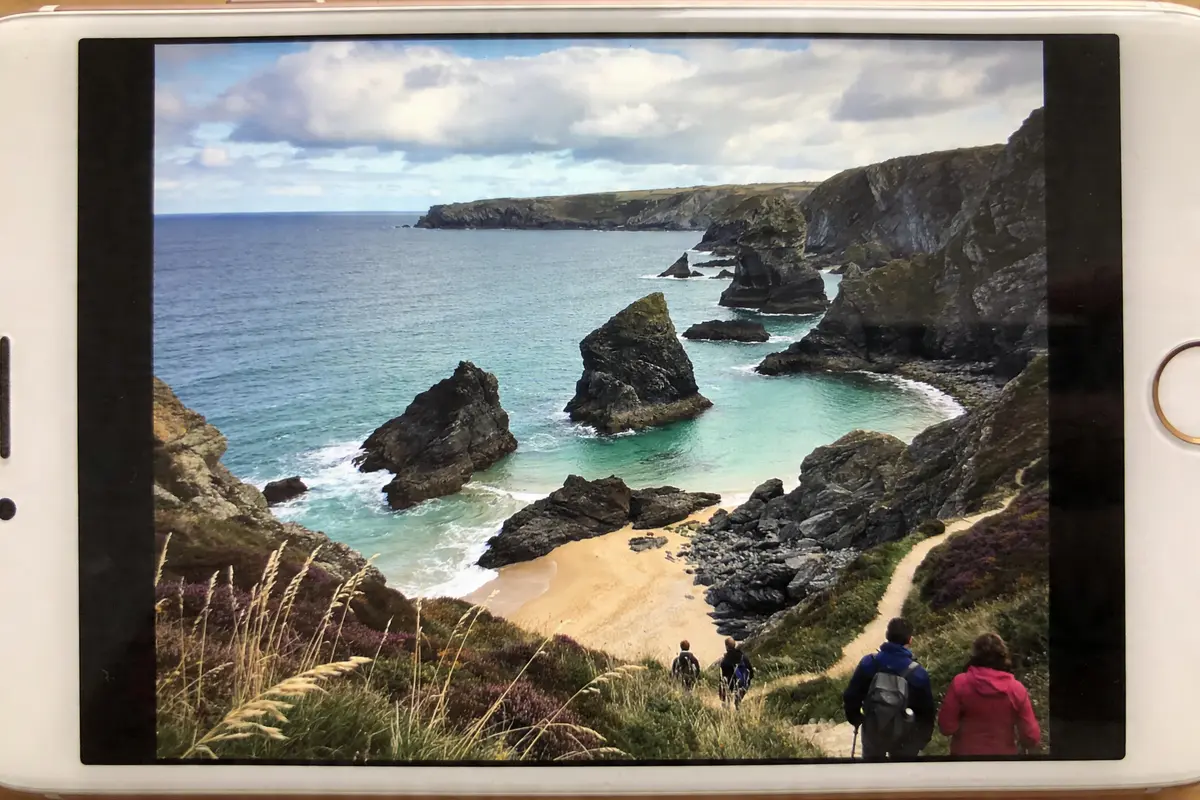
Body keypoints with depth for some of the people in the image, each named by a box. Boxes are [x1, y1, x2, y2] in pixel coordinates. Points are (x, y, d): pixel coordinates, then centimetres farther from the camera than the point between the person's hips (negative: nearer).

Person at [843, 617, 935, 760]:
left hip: (872, 732, 2)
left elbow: (850, 697, -8)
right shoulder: (917, 673, -21)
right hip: (904, 738, -2)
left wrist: (855, 719, 12)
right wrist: (923, 738, 6)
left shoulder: (868, 663, -17)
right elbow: (926, 711, -11)